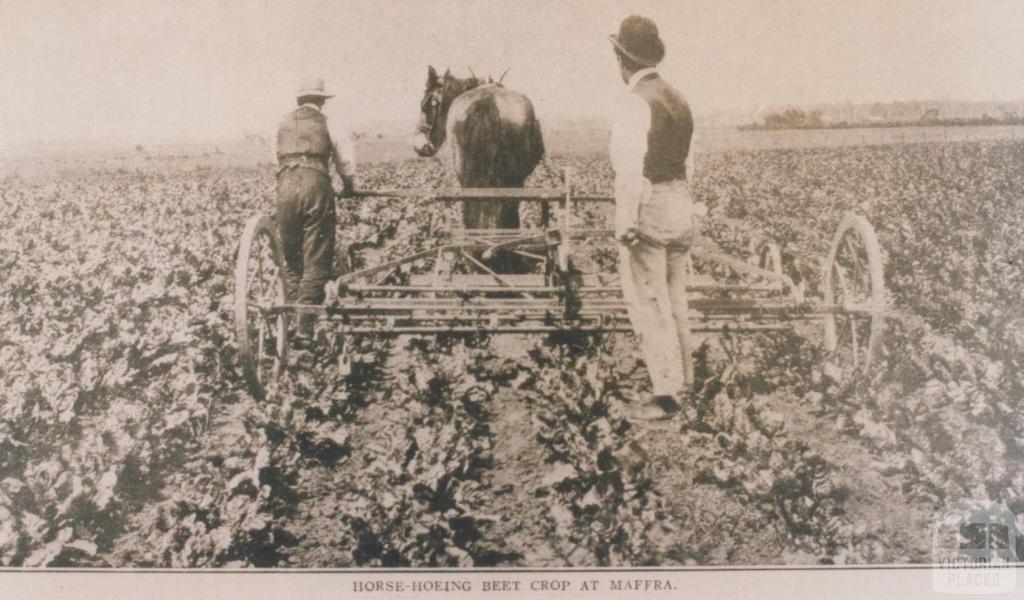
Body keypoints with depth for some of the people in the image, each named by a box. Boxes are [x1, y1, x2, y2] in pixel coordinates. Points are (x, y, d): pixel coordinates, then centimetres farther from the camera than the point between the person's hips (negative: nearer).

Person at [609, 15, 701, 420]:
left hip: (646, 209, -9)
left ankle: (665, 395, -1)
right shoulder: (677, 99, 12)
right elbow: (684, 161, 14)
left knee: (647, 304, -3)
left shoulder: (634, 102, -13)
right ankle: (683, 380, 29)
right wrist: (679, 210, 20)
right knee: (674, 299, 18)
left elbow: (630, 169, -19)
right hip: (681, 205, 9)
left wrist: (625, 225, -17)